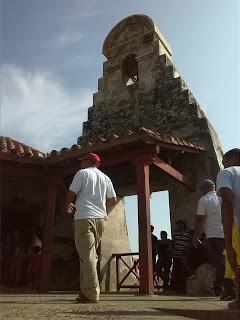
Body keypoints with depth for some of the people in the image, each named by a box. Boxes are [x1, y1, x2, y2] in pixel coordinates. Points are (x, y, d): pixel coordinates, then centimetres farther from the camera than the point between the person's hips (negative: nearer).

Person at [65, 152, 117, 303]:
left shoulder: (82, 173, 1)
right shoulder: (105, 178, 17)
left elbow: (71, 194, -4)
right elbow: (113, 200, 16)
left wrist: (68, 206, 14)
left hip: (85, 218, -6)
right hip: (101, 218, 6)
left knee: (87, 256, -6)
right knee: (91, 256, 13)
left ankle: (91, 294, -7)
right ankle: (86, 290, 18)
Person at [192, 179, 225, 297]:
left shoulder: (204, 200, -4)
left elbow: (199, 220, -8)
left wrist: (195, 237, -1)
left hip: (213, 235, -5)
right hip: (226, 234, 5)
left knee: (220, 262, 0)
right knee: (220, 261, 14)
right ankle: (217, 288, 21)